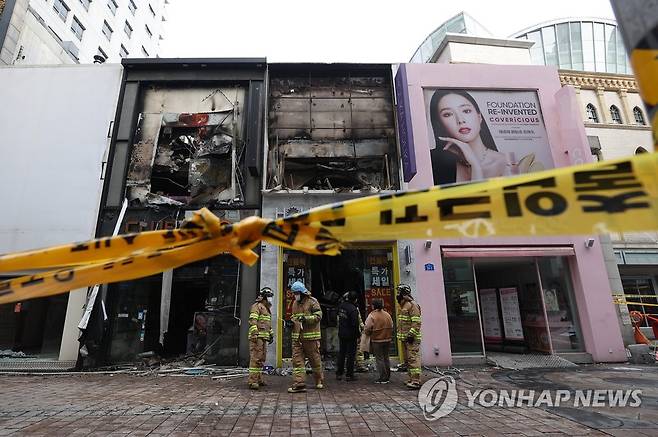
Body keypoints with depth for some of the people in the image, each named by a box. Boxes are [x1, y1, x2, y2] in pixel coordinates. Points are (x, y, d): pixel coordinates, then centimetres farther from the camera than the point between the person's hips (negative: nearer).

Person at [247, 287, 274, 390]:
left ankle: (259, 379, 20)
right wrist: (254, 334, -25)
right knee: (255, 358, -10)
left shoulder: (267, 309, 24)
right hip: (257, 336, -10)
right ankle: (252, 381, -9)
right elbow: (253, 321, -17)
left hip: (263, 337, 10)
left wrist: (271, 334, 26)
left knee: (261, 358, 12)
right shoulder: (257, 306, -6)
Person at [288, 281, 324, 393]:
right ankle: (299, 383, 3)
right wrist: (292, 321, 5)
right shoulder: (295, 303, 15)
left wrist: (306, 318, -23)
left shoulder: (312, 301, -8)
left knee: (314, 359, 7)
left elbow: (318, 316, -13)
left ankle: (319, 381, 26)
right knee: (297, 359, -1)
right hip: (297, 336, 6)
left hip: (310, 336, -6)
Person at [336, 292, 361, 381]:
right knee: (351, 355, 4)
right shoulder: (353, 309, -22)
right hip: (350, 335, -7)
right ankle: (349, 375, 9)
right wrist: (358, 335, -10)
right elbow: (355, 324, -22)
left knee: (341, 353, 16)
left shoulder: (341, 305, 0)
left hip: (341, 334, 7)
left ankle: (339, 374, 22)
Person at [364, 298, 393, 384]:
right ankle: (387, 377, 23)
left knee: (379, 359, 3)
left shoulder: (372, 315, -14)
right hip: (387, 340, 6)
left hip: (377, 341, -6)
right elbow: (391, 327, 12)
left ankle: (383, 378, 5)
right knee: (386, 358, 16)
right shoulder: (387, 315, 4)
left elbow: (368, 329, -12)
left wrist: (367, 333, 8)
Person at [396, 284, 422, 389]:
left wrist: (411, 334, -22)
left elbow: (416, 322, -19)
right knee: (407, 360, 15)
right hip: (404, 338, 10)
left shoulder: (412, 305, -14)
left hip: (412, 338, -10)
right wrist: (401, 335, 23)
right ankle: (411, 379, 24)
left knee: (413, 359, -10)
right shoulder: (403, 305, 18)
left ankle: (416, 381, -8)